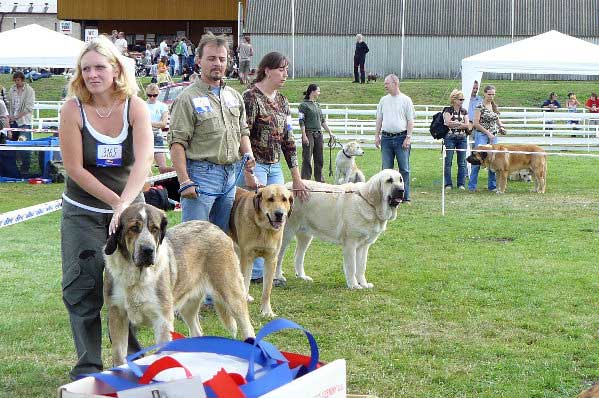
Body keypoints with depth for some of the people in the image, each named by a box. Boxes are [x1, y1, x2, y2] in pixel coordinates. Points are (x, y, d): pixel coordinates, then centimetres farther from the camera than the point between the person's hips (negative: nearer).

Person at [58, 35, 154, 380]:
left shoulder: (135, 107, -10)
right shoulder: (73, 109, -12)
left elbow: (144, 160, -22)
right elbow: (75, 168, -13)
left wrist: (126, 203, -36)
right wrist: (115, 200, -16)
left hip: (129, 208, 1)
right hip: (83, 213, -1)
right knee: (84, 287, -2)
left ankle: (132, 358, 24)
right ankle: (88, 366, 8)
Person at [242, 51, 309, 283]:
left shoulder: (281, 101, 14)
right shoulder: (251, 97, -10)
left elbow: (288, 141, 16)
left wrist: (297, 177, 14)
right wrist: (249, 174, -20)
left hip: (275, 166, 8)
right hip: (254, 165, -8)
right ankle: (257, 272, 1)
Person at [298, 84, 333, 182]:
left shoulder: (317, 105, 16)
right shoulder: (304, 105, -6)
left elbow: (322, 120, 21)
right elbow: (301, 122, -10)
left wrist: (329, 132, 18)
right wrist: (304, 136, -16)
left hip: (318, 134, 7)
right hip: (309, 134, -7)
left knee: (319, 159, 9)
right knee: (307, 159, -5)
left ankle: (319, 180, 15)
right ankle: (305, 180, -3)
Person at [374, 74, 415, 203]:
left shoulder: (406, 100, 0)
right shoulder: (383, 100, 11)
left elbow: (410, 120, -2)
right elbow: (379, 119, 16)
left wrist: (408, 137, -9)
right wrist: (377, 135, 9)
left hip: (401, 138, -4)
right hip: (386, 138, 4)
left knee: (404, 168, -2)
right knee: (387, 168, 5)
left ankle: (405, 197, 2)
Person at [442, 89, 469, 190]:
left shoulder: (464, 111, 13)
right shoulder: (448, 110, 1)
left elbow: (467, 125, 2)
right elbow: (447, 122, -11)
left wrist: (454, 124, -8)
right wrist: (460, 123, -5)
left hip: (462, 138, 4)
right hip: (450, 137, -4)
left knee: (462, 162, 2)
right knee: (448, 161, -3)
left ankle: (461, 184, 8)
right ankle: (448, 184, 2)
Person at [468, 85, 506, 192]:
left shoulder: (494, 106, 11)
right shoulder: (480, 107, -8)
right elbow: (476, 123, -12)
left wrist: (501, 127, 6)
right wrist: (488, 132, -14)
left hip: (493, 136, 6)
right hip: (482, 135, -6)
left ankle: (492, 185, 13)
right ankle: (472, 186, -7)